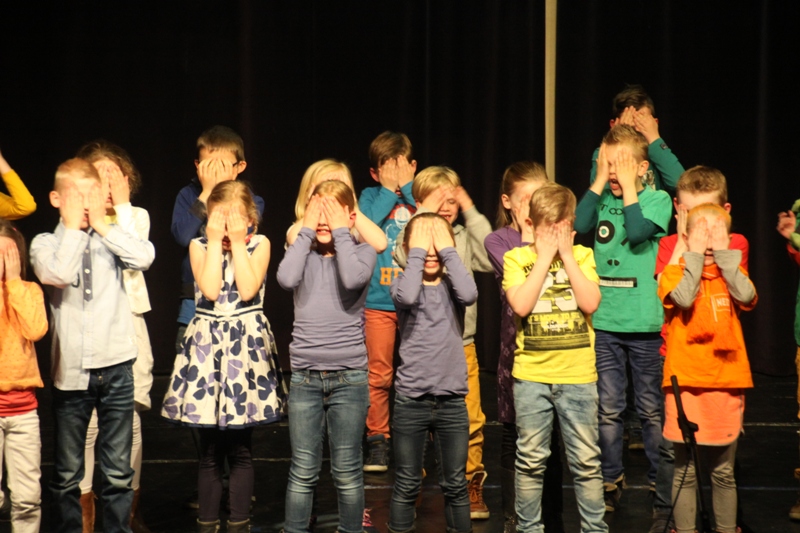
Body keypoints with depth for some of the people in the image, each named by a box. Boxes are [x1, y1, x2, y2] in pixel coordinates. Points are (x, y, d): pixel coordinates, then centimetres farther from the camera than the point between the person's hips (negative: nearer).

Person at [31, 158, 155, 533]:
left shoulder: (110, 239, 5)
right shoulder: (46, 244, 1)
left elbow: (144, 257, -15)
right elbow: (57, 275, -19)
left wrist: (101, 224, -8)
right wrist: (73, 227, -9)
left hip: (116, 367, 1)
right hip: (70, 371, -1)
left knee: (118, 472, 8)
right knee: (67, 474, 10)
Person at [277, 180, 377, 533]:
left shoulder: (362, 251, 2)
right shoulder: (304, 251, 7)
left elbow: (353, 279, -21)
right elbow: (286, 279, -16)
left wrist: (341, 233, -10)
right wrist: (306, 230, -7)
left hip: (349, 376, -1)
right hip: (305, 376, 1)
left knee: (347, 472, 6)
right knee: (303, 471, 4)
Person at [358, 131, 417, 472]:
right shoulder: (371, 196, 6)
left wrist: (406, 187, -8)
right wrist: (388, 190, -8)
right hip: (379, 301, 0)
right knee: (378, 374, 1)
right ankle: (377, 440, 12)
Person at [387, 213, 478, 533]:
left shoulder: (451, 285, 4)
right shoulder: (403, 283, 0)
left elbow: (469, 294, -20)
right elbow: (407, 297, -25)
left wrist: (447, 250, -12)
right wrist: (418, 252, -15)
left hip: (452, 398, 2)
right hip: (411, 398, -2)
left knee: (455, 485, 11)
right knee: (407, 485, 7)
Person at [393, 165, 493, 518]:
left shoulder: (464, 237, 5)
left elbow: (492, 258, -11)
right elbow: (404, 255, -23)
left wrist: (471, 212, -8)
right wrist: (425, 213, -18)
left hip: (461, 346, 2)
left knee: (470, 420, 1)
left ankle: (471, 485, 16)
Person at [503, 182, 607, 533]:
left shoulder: (582, 255, 5)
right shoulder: (516, 258, 1)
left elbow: (590, 303, -10)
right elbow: (520, 305, -15)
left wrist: (566, 253, -8)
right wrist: (545, 255, -10)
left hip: (578, 375, 1)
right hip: (531, 375, -1)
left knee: (587, 461, 5)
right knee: (531, 461, 7)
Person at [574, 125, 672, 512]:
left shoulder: (657, 199, -2)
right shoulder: (601, 199, 7)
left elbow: (638, 232, -19)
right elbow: (578, 225, -11)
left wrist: (628, 188, -11)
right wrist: (600, 182, -8)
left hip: (644, 322, -3)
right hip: (604, 321, 3)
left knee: (651, 409, 7)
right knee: (608, 409, 9)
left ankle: (658, 481, 19)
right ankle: (611, 480, 22)